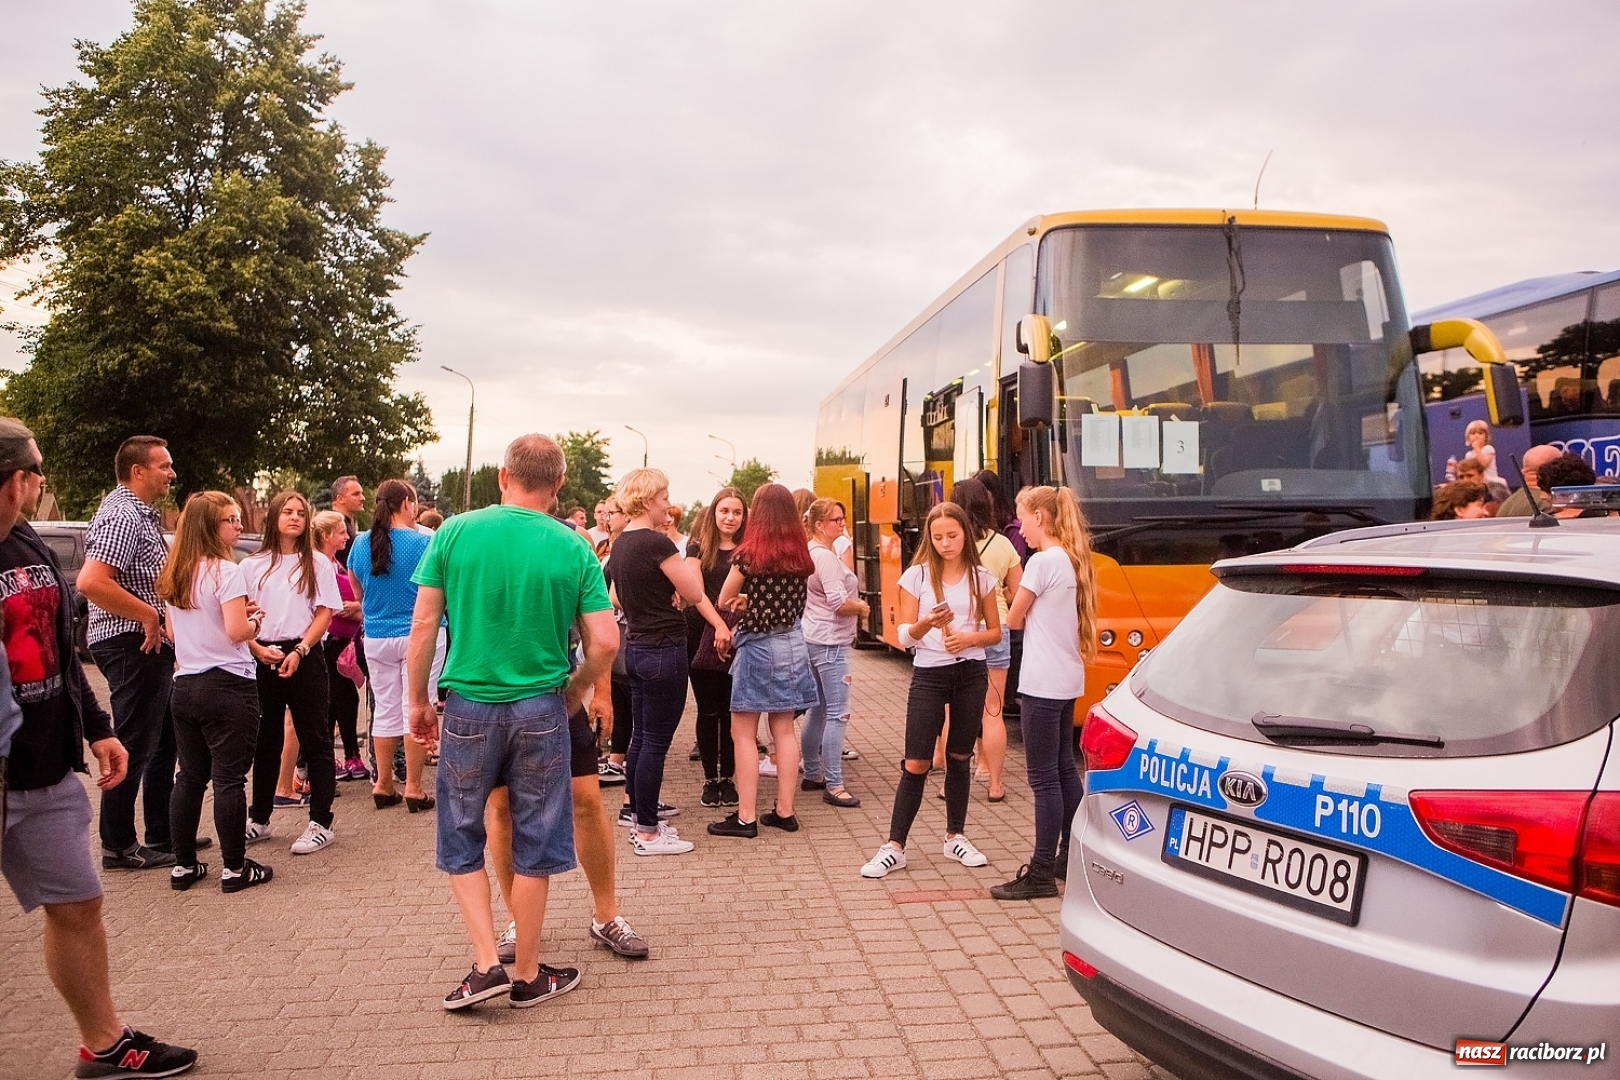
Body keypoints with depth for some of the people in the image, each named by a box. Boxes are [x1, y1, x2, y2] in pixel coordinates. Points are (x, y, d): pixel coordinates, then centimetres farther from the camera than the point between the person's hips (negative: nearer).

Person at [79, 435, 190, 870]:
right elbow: (91, 582, -29)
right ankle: (119, 846, 8)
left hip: (150, 644, 11)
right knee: (135, 747, -2)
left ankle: (162, 835, 26)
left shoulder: (140, 514, 16)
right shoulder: (122, 516, -17)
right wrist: (149, 615, -21)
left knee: (163, 741, 16)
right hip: (132, 644, -11)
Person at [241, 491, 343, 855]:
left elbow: (325, 613, -2)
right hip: (261, 660, 3)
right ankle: (259, 818, 24)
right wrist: (258, 650, -11)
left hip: (304, 660, -3)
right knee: (265, 742, 12)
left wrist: (299, 652, -13)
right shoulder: (252, 565, 9)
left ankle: (321, 823, 3)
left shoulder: (317, 563, 4)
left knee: (315, 742, -1)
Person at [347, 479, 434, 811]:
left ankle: (383, 784, 20)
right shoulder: (423, 542, -14)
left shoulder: (360, 543, 1)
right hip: (416, 636, -4)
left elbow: (359, 592, 14)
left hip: (376, 638, 4)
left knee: (385, 711, 13)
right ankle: (413, 788, 6)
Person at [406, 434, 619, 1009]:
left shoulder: (456, 532, -4)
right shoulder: (573, 549, -4)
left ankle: (486, 964, 11)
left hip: (469, 706, 0)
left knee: (462, 840, 17)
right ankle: (527, 976, 22)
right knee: (533, 846, 12)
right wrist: (573, 694, 10)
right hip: (541, 710, 0)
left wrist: (418, 700, 8)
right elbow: (605, 643, -7)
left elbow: (423, 625, -3)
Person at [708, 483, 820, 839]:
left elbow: (723, 602, -2)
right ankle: (784, 811, 15)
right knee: (784, 730, 11)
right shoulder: (801, 556, 4)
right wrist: (752, 601, 7)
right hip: (793, 646, 6)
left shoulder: (747, 554, -12)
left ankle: (746, 817, 3)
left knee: (743, 734, 2)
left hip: (758, 647, -6)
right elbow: (795, 601, 11)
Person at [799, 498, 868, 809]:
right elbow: (838, 603, -23)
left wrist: (854, 604, 11)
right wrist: (862, 607, -5)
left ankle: (812, 774, 27)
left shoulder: (811, 552, 14)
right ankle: (833, 786, -7)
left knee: (818, 709, 18)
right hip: (830, 642, -11)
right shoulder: (826, 556, -17)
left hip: (814, 639, 11)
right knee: (838, 714, -8)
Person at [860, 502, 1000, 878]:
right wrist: (927, 623, -26)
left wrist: (970, 638, -12)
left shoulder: (980, 578, 3)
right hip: (929, 675, -2)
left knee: (959, 758, 12)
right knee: (916, 764, -3)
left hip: (971, 674, 2)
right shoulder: (917, 575, -2)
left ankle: (955, 837, 27)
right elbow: (905, 635, -5)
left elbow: (995, 632, 8)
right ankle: (895, 847, 3)